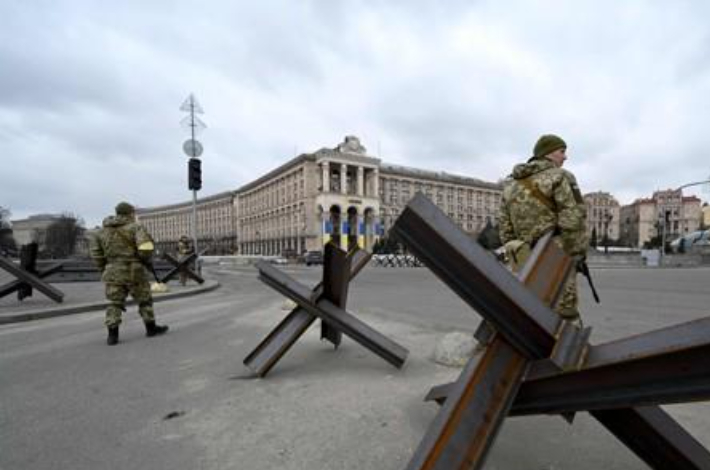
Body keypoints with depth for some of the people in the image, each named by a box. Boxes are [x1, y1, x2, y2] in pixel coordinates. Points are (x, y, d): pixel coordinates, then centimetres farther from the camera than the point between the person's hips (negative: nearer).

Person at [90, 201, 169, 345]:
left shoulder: (103, 231, 12)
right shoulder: (135, 227, -7)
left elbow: (96, 254, 13)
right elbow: (146, 247, -20)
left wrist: (104, 270, 22)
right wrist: (146, 260, -2)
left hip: (113, 273, 5)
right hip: (134, 271, -4)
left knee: (115, 303, 10)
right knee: (144, 300, 10)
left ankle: (112, 335, 4)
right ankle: (151, 328, 20)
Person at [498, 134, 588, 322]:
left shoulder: (511, 183, 14)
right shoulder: (560, 177, -5)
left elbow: (505, 224, 11)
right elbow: (572, 220, -14)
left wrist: (513, 257, 15)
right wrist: (577, 255, -6)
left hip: (525, 259, 6)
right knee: (566, 320, 1)